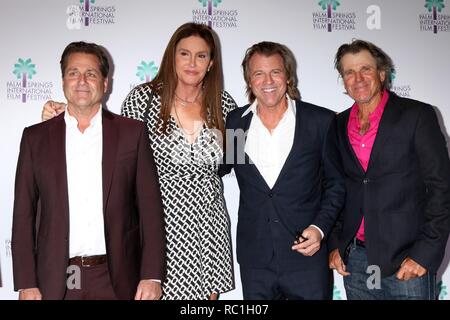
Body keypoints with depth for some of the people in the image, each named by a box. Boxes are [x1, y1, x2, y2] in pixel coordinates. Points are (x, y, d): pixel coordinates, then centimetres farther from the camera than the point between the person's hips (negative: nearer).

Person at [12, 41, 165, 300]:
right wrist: (26, 284, -1)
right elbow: (24, 214, 4)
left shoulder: (133, 132, 0)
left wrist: (152, 276, -8)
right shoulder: (36, 137, 4)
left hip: (117, 280, -1)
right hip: (56, 281, 1)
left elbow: (150, 208, -2)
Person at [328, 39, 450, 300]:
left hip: (407, 259, -3)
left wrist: (425, 252, -12)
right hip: (354, 260, 4)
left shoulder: (417, 115, -4)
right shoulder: (339, 125, 8)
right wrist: (334, 244, 5)